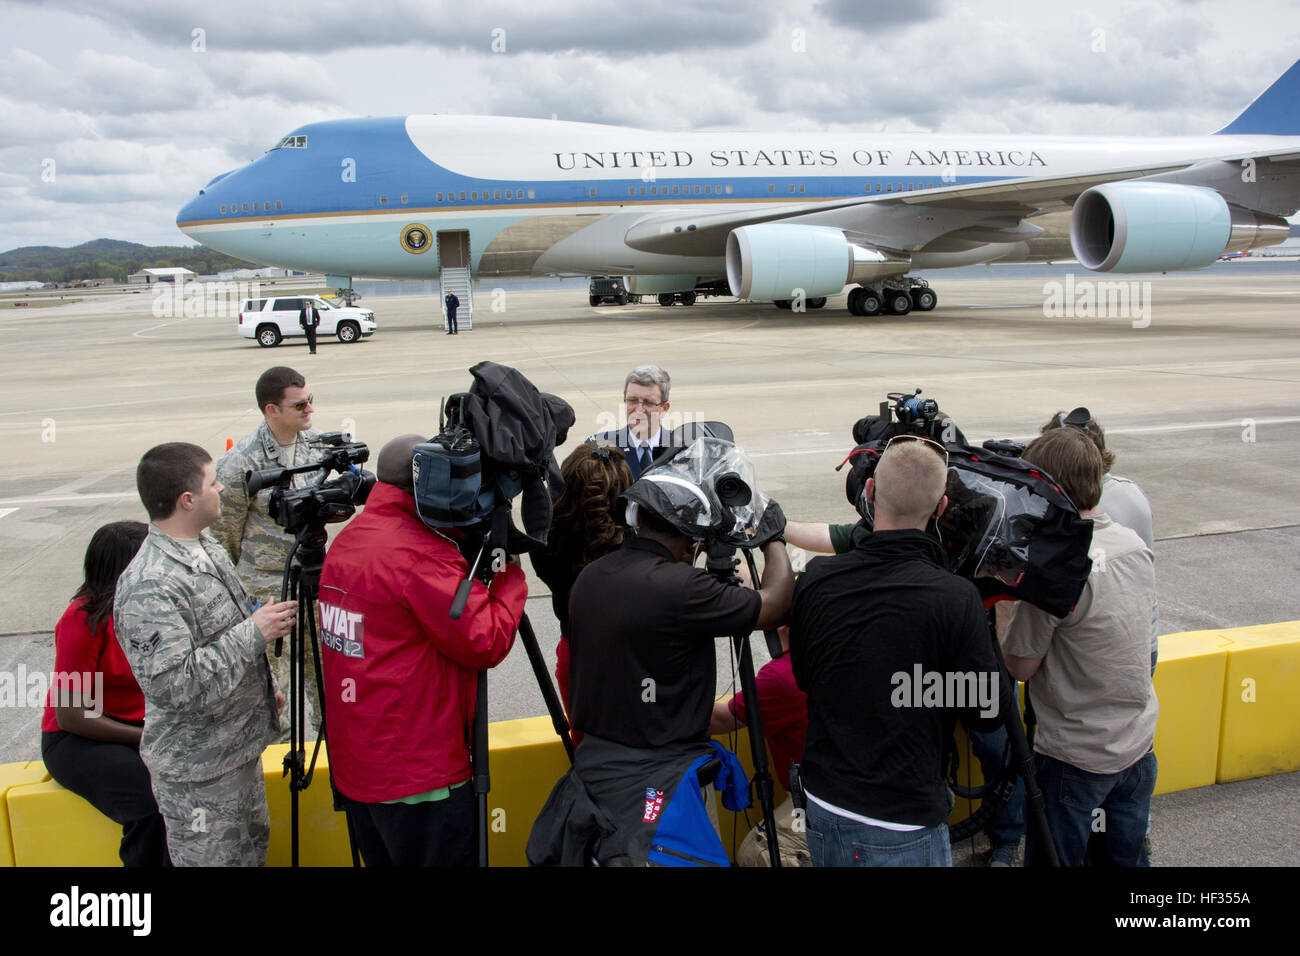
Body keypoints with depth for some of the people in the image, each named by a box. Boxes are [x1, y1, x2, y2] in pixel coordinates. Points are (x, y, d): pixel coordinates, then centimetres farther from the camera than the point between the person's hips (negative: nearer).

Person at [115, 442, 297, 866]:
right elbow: (173, 685, -32)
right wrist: (254, 634, -26)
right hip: (198, 774, -9)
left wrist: (264, 686, 23)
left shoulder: (205, 546, 4)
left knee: (254, 849, 23)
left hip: (241, 749, 9)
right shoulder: (149, 588, -28)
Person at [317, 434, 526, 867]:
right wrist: (510, 569, -7)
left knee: (382, 856, 22)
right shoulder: (420, 555, -22)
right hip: (417, 774, -9)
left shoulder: (344, 541, 6)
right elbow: (487, 641, -20)